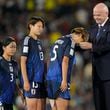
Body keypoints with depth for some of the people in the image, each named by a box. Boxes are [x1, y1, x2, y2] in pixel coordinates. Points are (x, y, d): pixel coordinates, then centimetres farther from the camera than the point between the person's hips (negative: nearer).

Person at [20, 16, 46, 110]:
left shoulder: (38, 42, 18)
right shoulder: (27, 40, -5)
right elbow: (23, 62, -10)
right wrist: (26, 81, -17)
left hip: (41, 80, 8)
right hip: (32, 80, -8)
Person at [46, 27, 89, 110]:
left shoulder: (59, 41, 21)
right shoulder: (71, 42, -5)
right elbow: (65, 61, -17)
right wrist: (64, 80, -20)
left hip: (50, 78, 9)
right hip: (60, 79, -9)